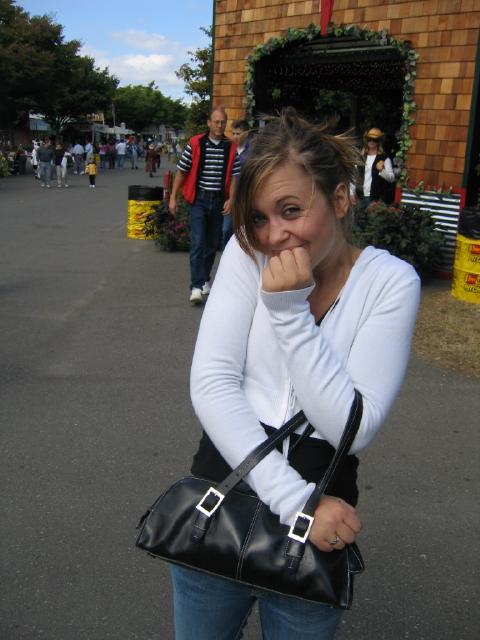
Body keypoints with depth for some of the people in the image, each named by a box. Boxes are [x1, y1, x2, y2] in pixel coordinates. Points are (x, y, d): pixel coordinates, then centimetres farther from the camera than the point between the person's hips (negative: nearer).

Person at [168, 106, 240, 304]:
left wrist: (231, 199, -7)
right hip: (199, 199, -3)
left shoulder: (231, 147, 4)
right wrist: (173, 197, 0)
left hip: (219, 201, 3)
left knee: (212, 243, 13)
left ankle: (205, 279, 29)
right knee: (197, 242, -10)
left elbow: (234, 175, 5)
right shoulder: (195, 144, -3)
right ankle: (196, 287, -12)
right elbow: (181, 171, 2)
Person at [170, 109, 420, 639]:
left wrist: (290, 309, -23)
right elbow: (210, 383, -14)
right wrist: (293, 499, -22)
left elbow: (353, 428, -17)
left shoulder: (391, 282, -11)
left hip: (316, 528, -1)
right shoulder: (247, 253, -6)